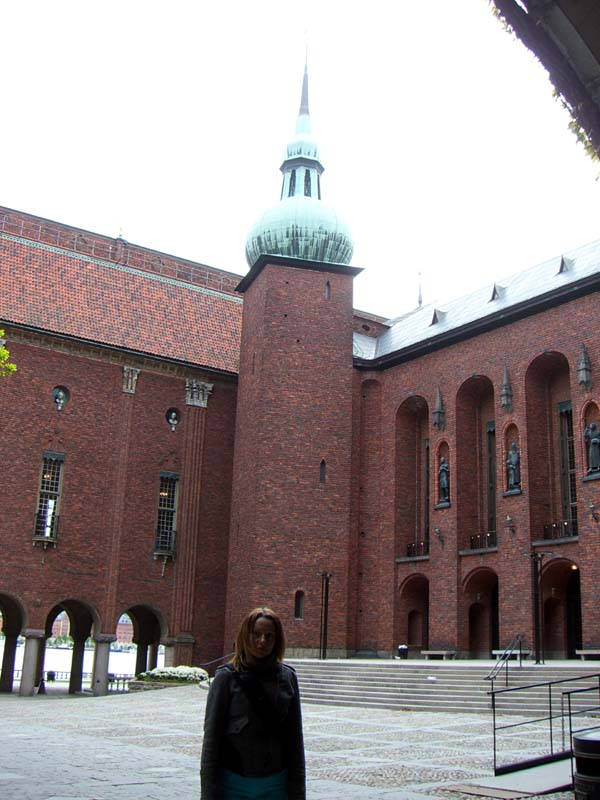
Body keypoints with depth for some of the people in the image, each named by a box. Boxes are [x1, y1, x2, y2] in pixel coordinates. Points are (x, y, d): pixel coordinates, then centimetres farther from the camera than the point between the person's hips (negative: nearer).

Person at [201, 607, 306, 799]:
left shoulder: (287, 677, 3)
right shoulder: (227, 677, -4)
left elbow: (295, 737, 7)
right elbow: (211, 735, -4)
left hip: (275, 784, 2)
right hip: (233, 783, -2)